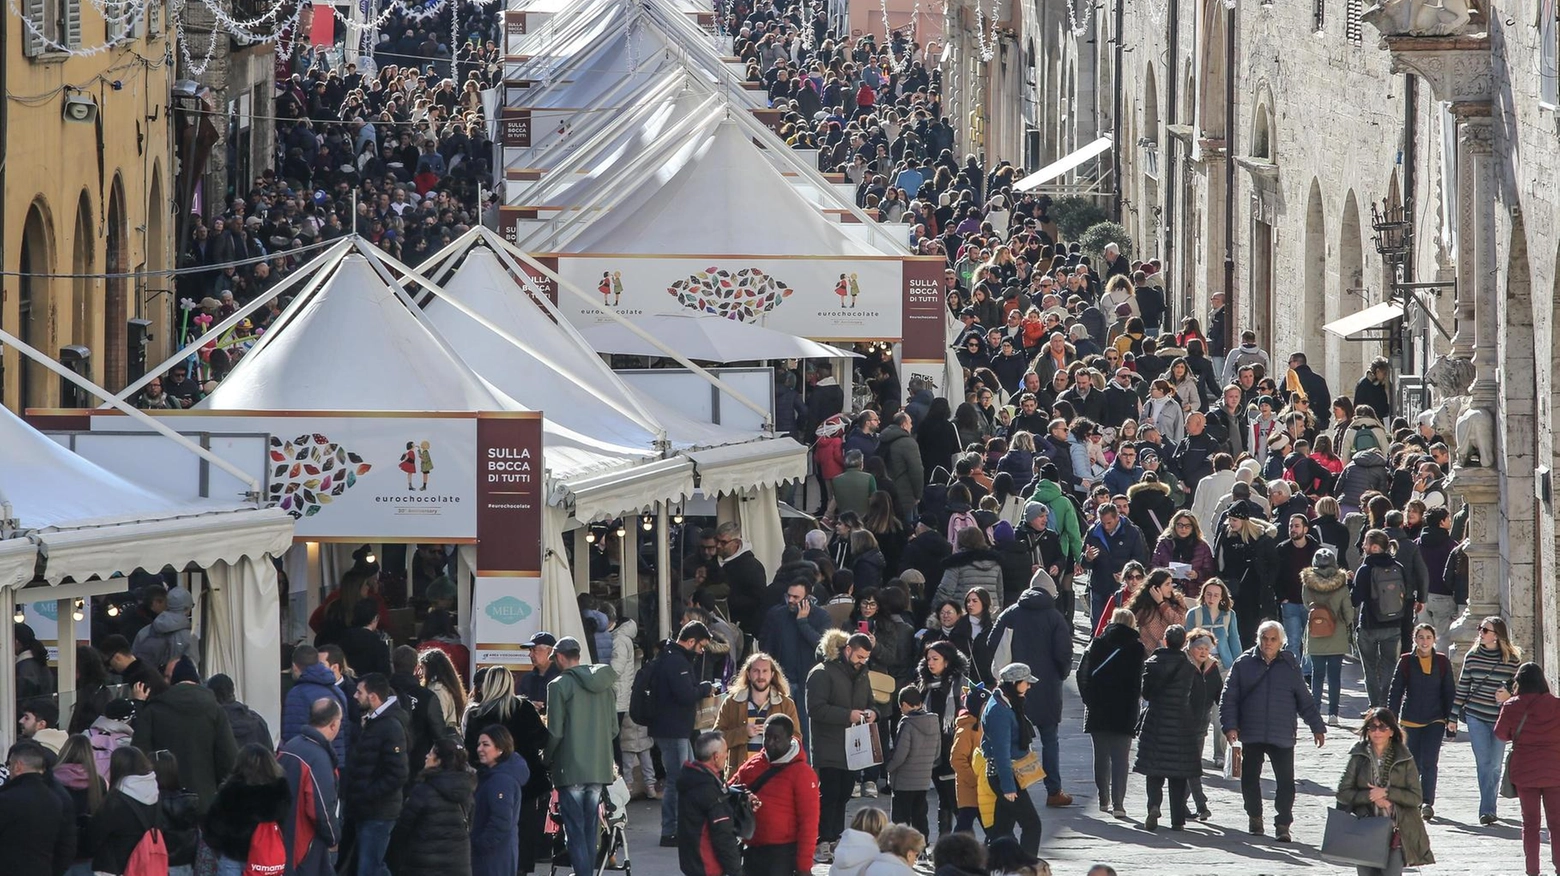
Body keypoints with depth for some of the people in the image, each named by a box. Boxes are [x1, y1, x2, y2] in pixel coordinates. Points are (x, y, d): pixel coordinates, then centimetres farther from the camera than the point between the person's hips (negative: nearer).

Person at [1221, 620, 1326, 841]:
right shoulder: (1244, 664, 2)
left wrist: (1317, 727, 14)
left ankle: (1283, 823, 0)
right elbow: (1229, 697, 2)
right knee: (1250, 778, 10)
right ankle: (1255, 817, 29)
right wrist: (1230, 725, -9)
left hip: (1282, 736, 0)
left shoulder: (1290, 666, 6)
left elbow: (1304, 700, 13)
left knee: (1285, 781, -6)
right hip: (1251, 735, 0)